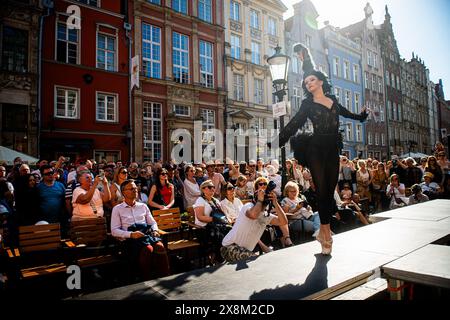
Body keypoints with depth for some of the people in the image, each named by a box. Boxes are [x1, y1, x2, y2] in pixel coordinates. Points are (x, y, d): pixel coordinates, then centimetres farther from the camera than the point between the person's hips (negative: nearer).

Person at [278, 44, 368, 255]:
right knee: (322, 189, -6)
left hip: (333, 150, 4)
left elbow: (346, 113, 33)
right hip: (316, 150, -4)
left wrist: (362, 115, 43)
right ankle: (326, 233, 2)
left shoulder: (333, 100, 15)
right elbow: (294, 124, -1)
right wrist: (278, 141, -9)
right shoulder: (307, 104, 3)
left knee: (330, 190, 2)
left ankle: (323, 232, 12)